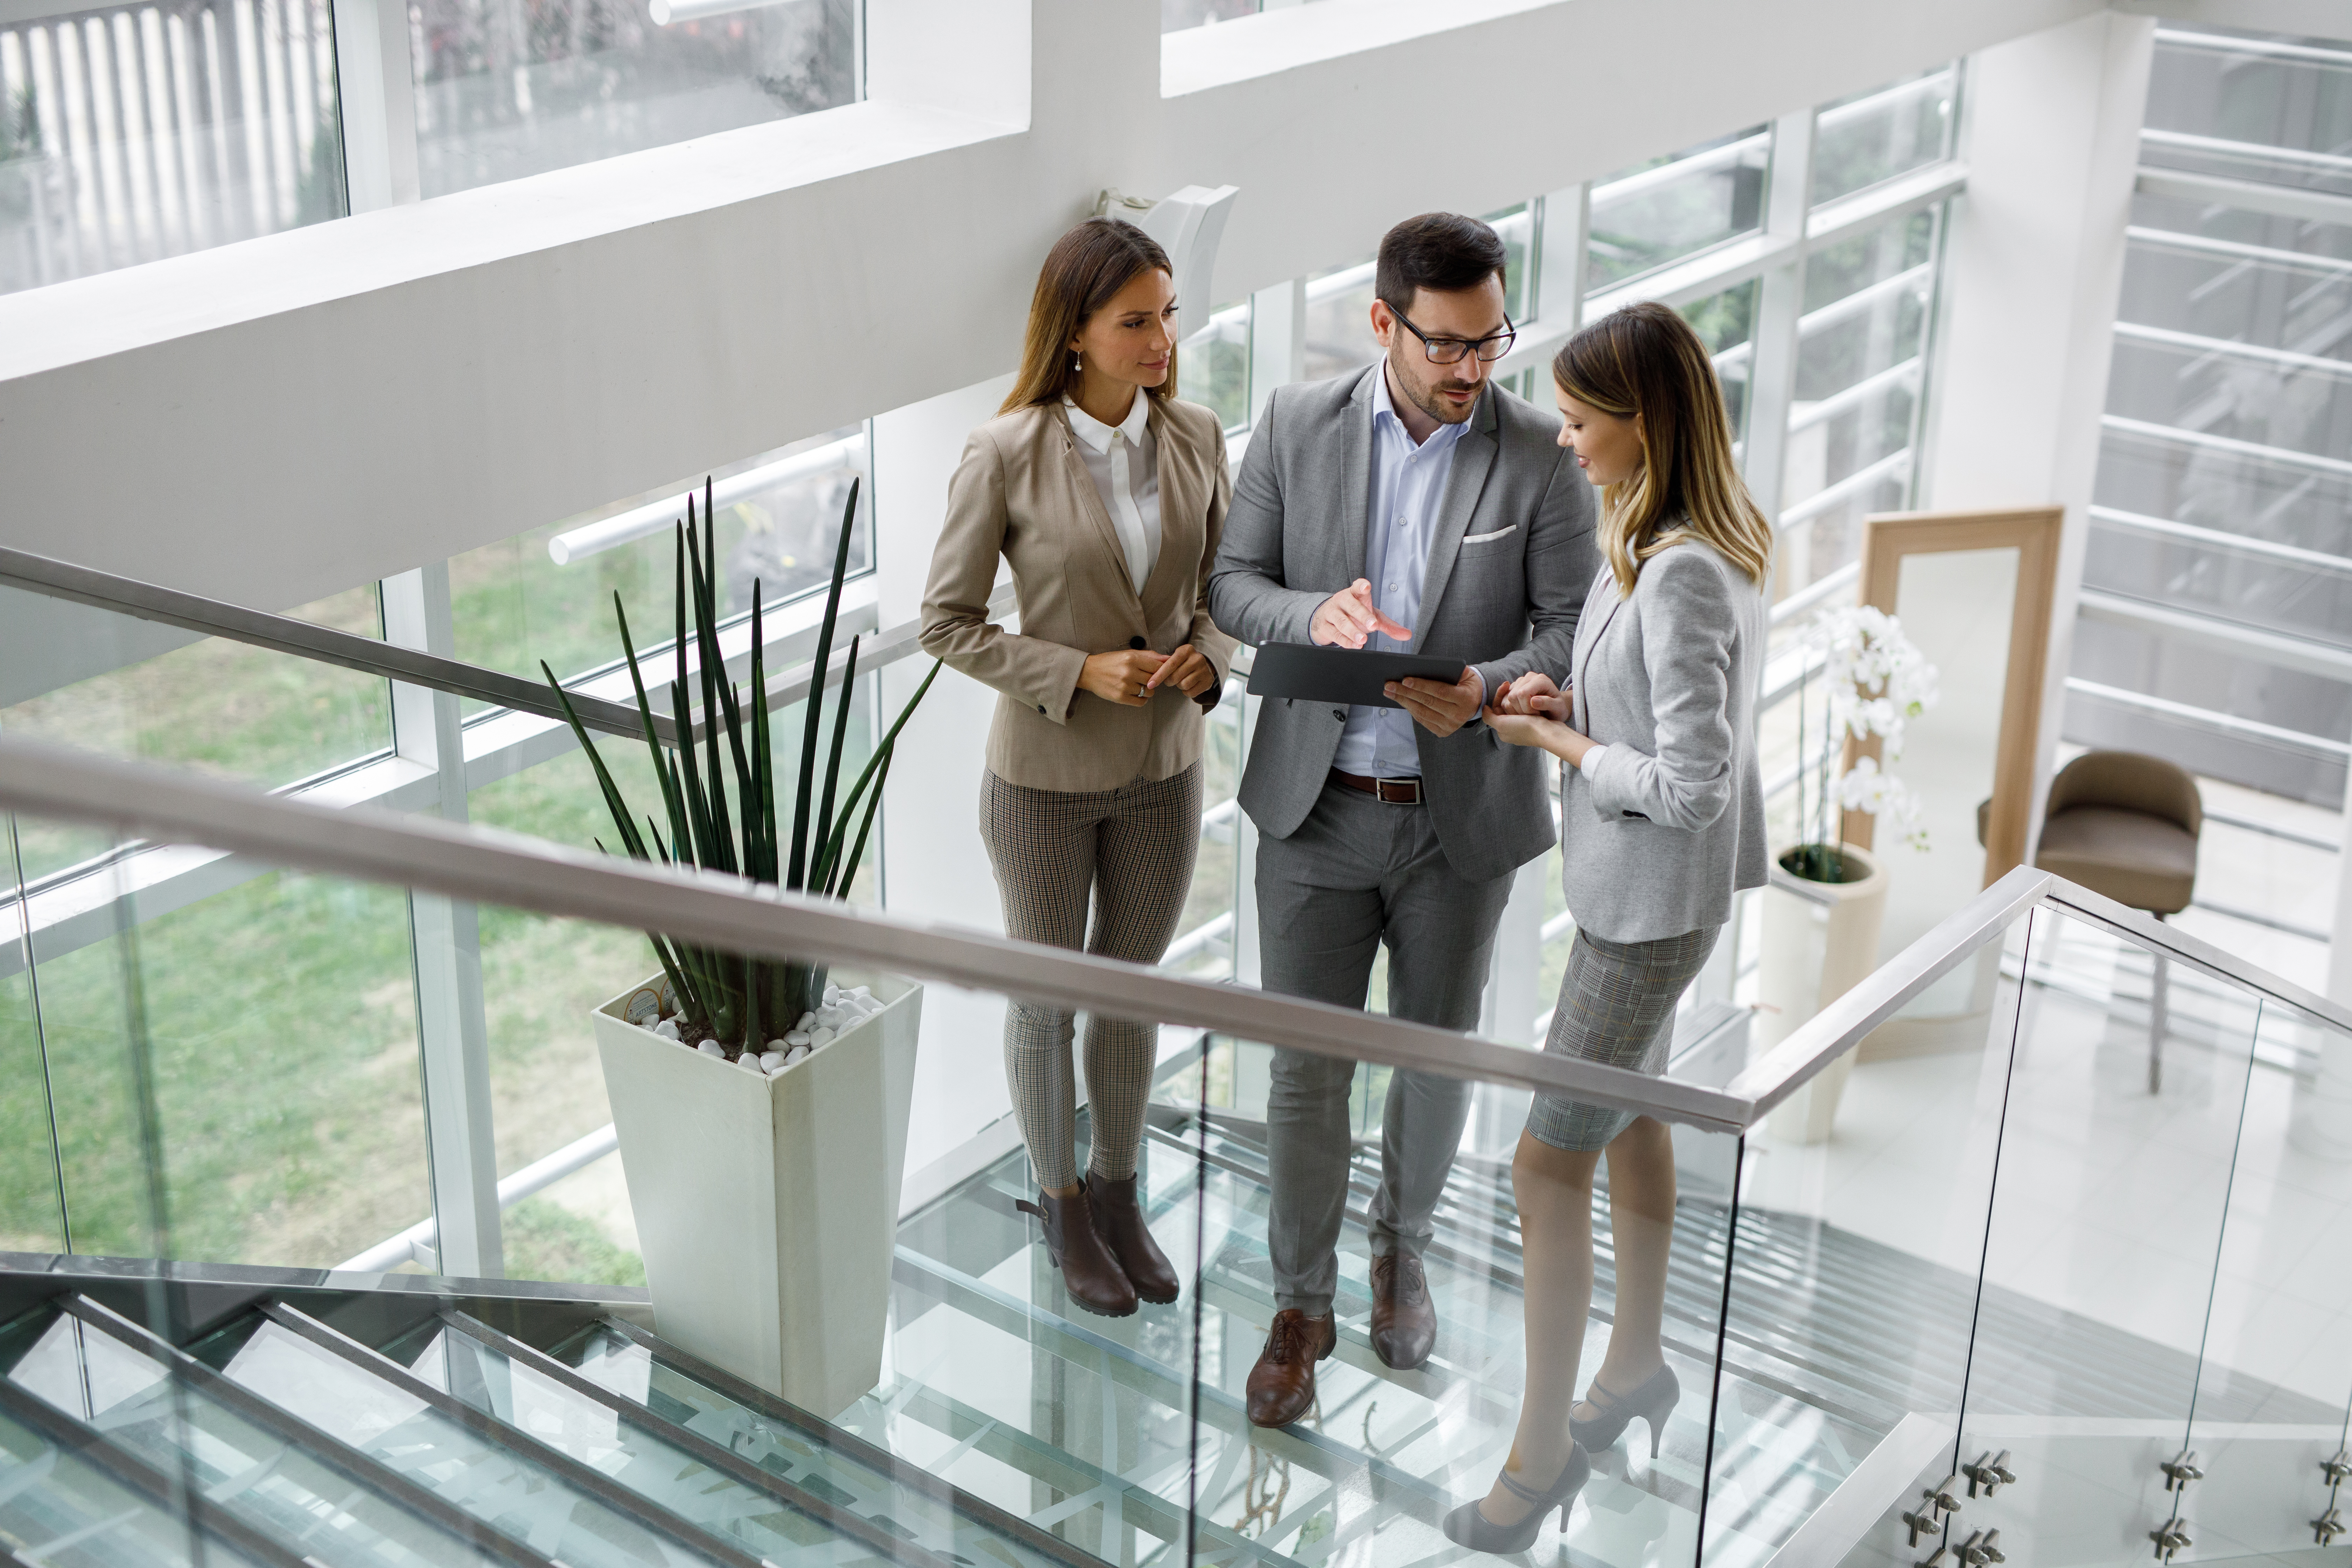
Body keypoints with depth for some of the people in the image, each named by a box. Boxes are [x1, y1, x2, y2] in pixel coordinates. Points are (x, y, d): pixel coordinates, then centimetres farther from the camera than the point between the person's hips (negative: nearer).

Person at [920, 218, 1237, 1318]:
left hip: (1164, 770, 4)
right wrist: (1082, 672, -22)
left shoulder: (1196, 438, -7)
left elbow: (1222, 585, 6)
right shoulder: (1007, 454, -19)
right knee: (1046, 998, 15)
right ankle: (1061, 1201, 36)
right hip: (1045, 776, -4)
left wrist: (1207, 658, -15)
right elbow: (947, 623, -13)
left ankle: (1117, 1190, 40)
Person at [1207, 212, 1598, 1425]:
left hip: (1463, 815, 0)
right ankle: (1302, 1304, 25)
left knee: (1437, 1056, 17)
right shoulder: (1297, 425, -5)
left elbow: (1576, 631, -7)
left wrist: (1487, 687, -27)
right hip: (1316, 810, 0)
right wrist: (1315, 614, -21)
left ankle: (1401, 1250, 43)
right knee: (1306, 1067, 6)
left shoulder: (1541, 457, -10)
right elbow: (1231, 581, 1)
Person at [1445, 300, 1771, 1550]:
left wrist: (1560, 742, -14)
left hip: (1651, 904, -10)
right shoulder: (1684, 543, 2)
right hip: (1636, 890, 10)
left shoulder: (1685, 577, -28)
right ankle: (1636, 1364, 43)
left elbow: (1688, 785, -28)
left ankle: (1542, 1448, 10)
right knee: (1629, 1115, 24)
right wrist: (1569, 702, 0)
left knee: (1550, 1160, -3)